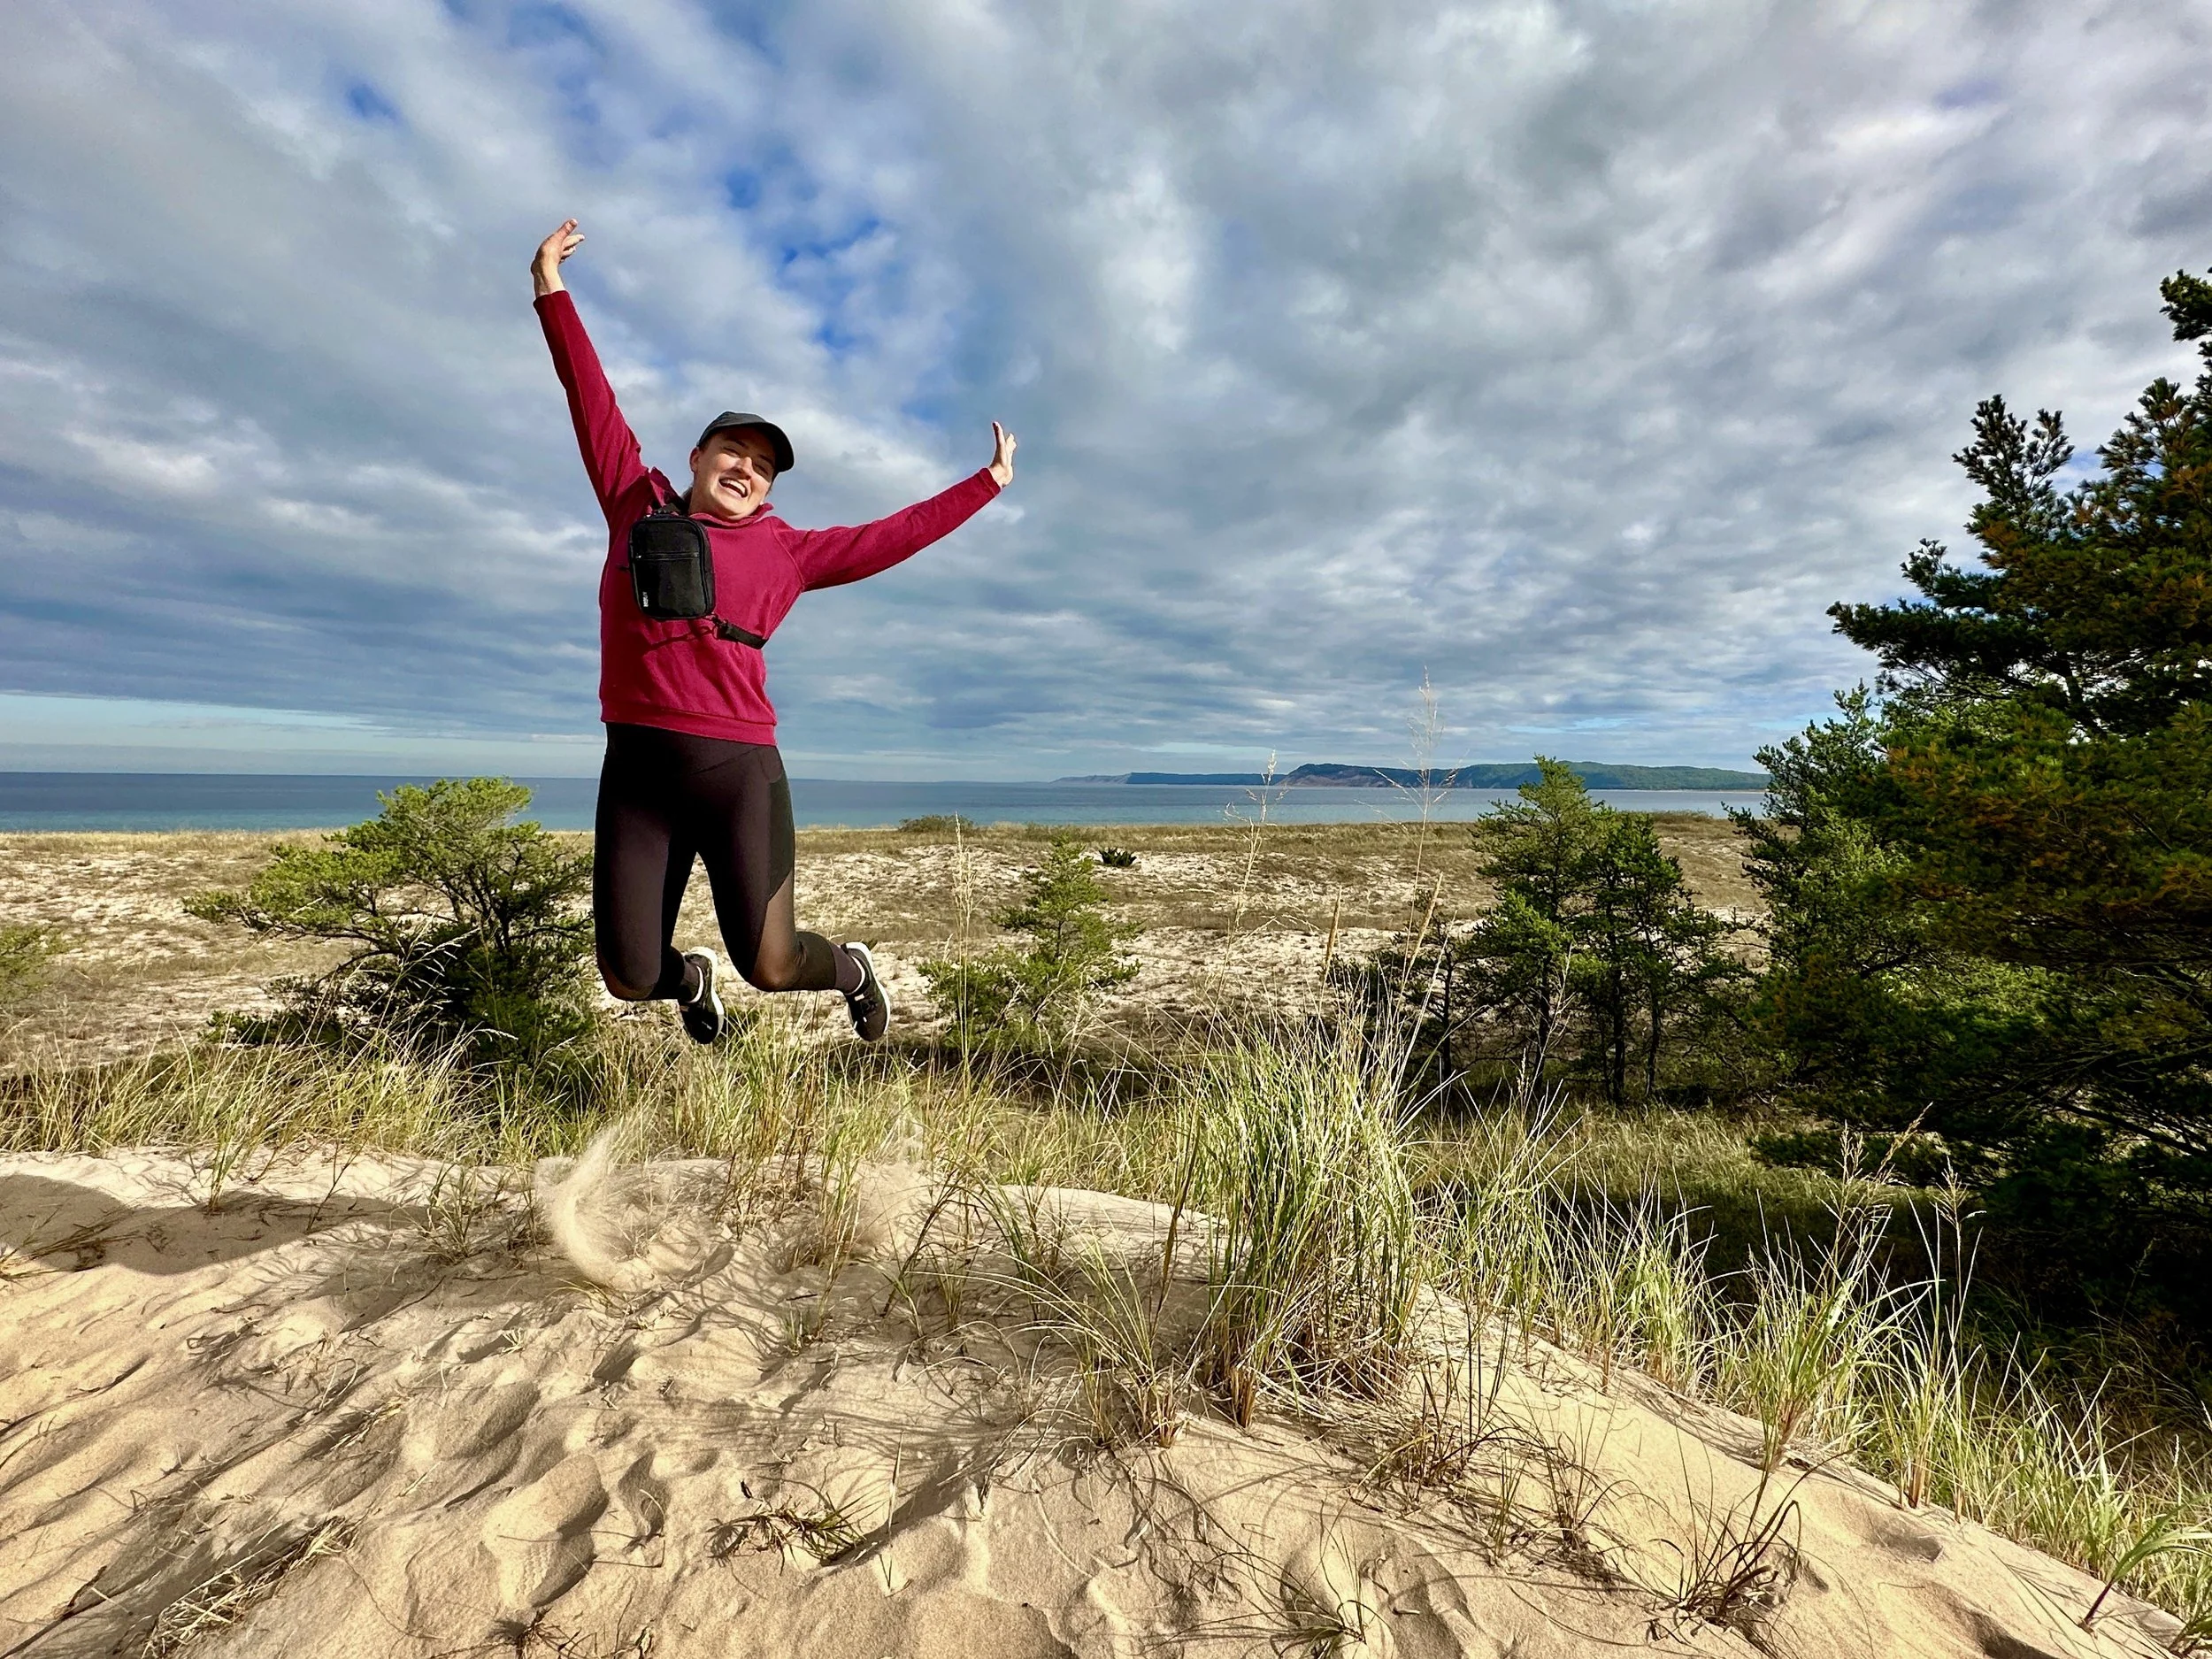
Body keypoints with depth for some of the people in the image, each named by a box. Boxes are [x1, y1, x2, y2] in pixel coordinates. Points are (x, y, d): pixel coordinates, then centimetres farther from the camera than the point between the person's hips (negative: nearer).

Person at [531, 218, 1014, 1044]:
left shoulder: (784, 549, 10)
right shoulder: (638, 506, 14)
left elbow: (890, 538, 14)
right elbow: (592, 401, 19)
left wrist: (987, 482, 19)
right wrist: (552, 290, 20)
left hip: (740, 769, -1)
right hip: (637, 769, 2)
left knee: (770, 967, -1)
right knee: (630, 978, 2)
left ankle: (851, 968, 34)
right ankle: (691, 981, 39)